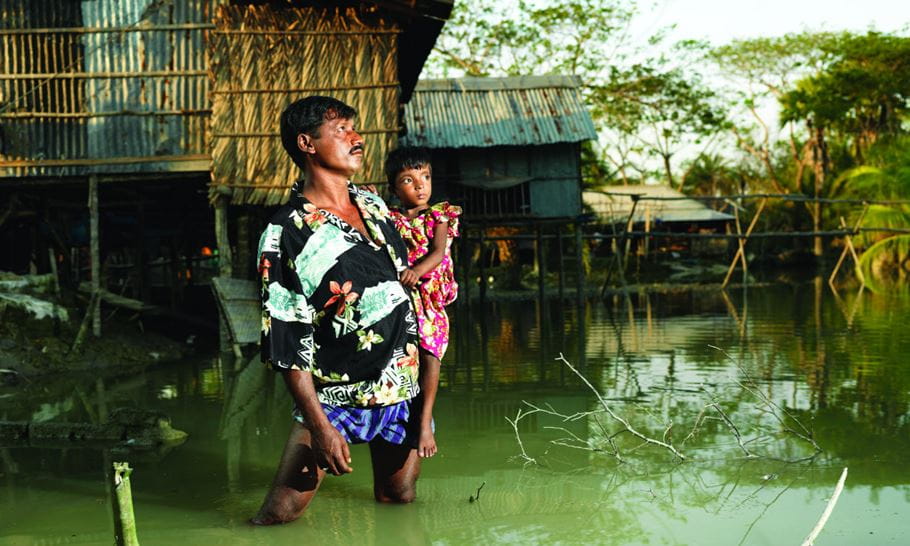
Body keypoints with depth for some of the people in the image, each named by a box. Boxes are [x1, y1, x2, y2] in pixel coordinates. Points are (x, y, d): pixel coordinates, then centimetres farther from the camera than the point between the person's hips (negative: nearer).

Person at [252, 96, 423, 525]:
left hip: (402, 388, 6)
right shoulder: (286, 233, -13)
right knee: (278, 516, -7)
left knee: (400, 503, 12)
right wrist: (320, 426, -16)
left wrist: (422, 392, 15)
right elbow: (286, 341, -14)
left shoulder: (375, 206, 7)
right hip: (333, 397, -5)